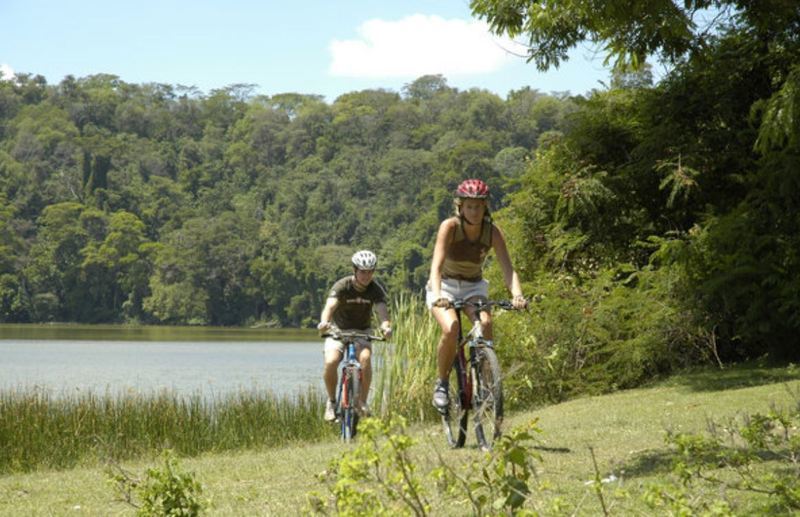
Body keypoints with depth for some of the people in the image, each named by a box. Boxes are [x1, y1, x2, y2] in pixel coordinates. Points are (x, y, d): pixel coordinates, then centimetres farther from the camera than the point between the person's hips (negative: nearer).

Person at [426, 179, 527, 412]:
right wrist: (437, 296, -50)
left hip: (474, 287, 2)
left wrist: (517, 295, -41)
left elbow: (508, 268, -22)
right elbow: (437, 264, -32)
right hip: (445, 286, -2)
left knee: (486, 323, -29)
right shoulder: (449, 227, -22)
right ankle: (441, 383, -10)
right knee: (451, 328, -31)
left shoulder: (492, 232, -15)